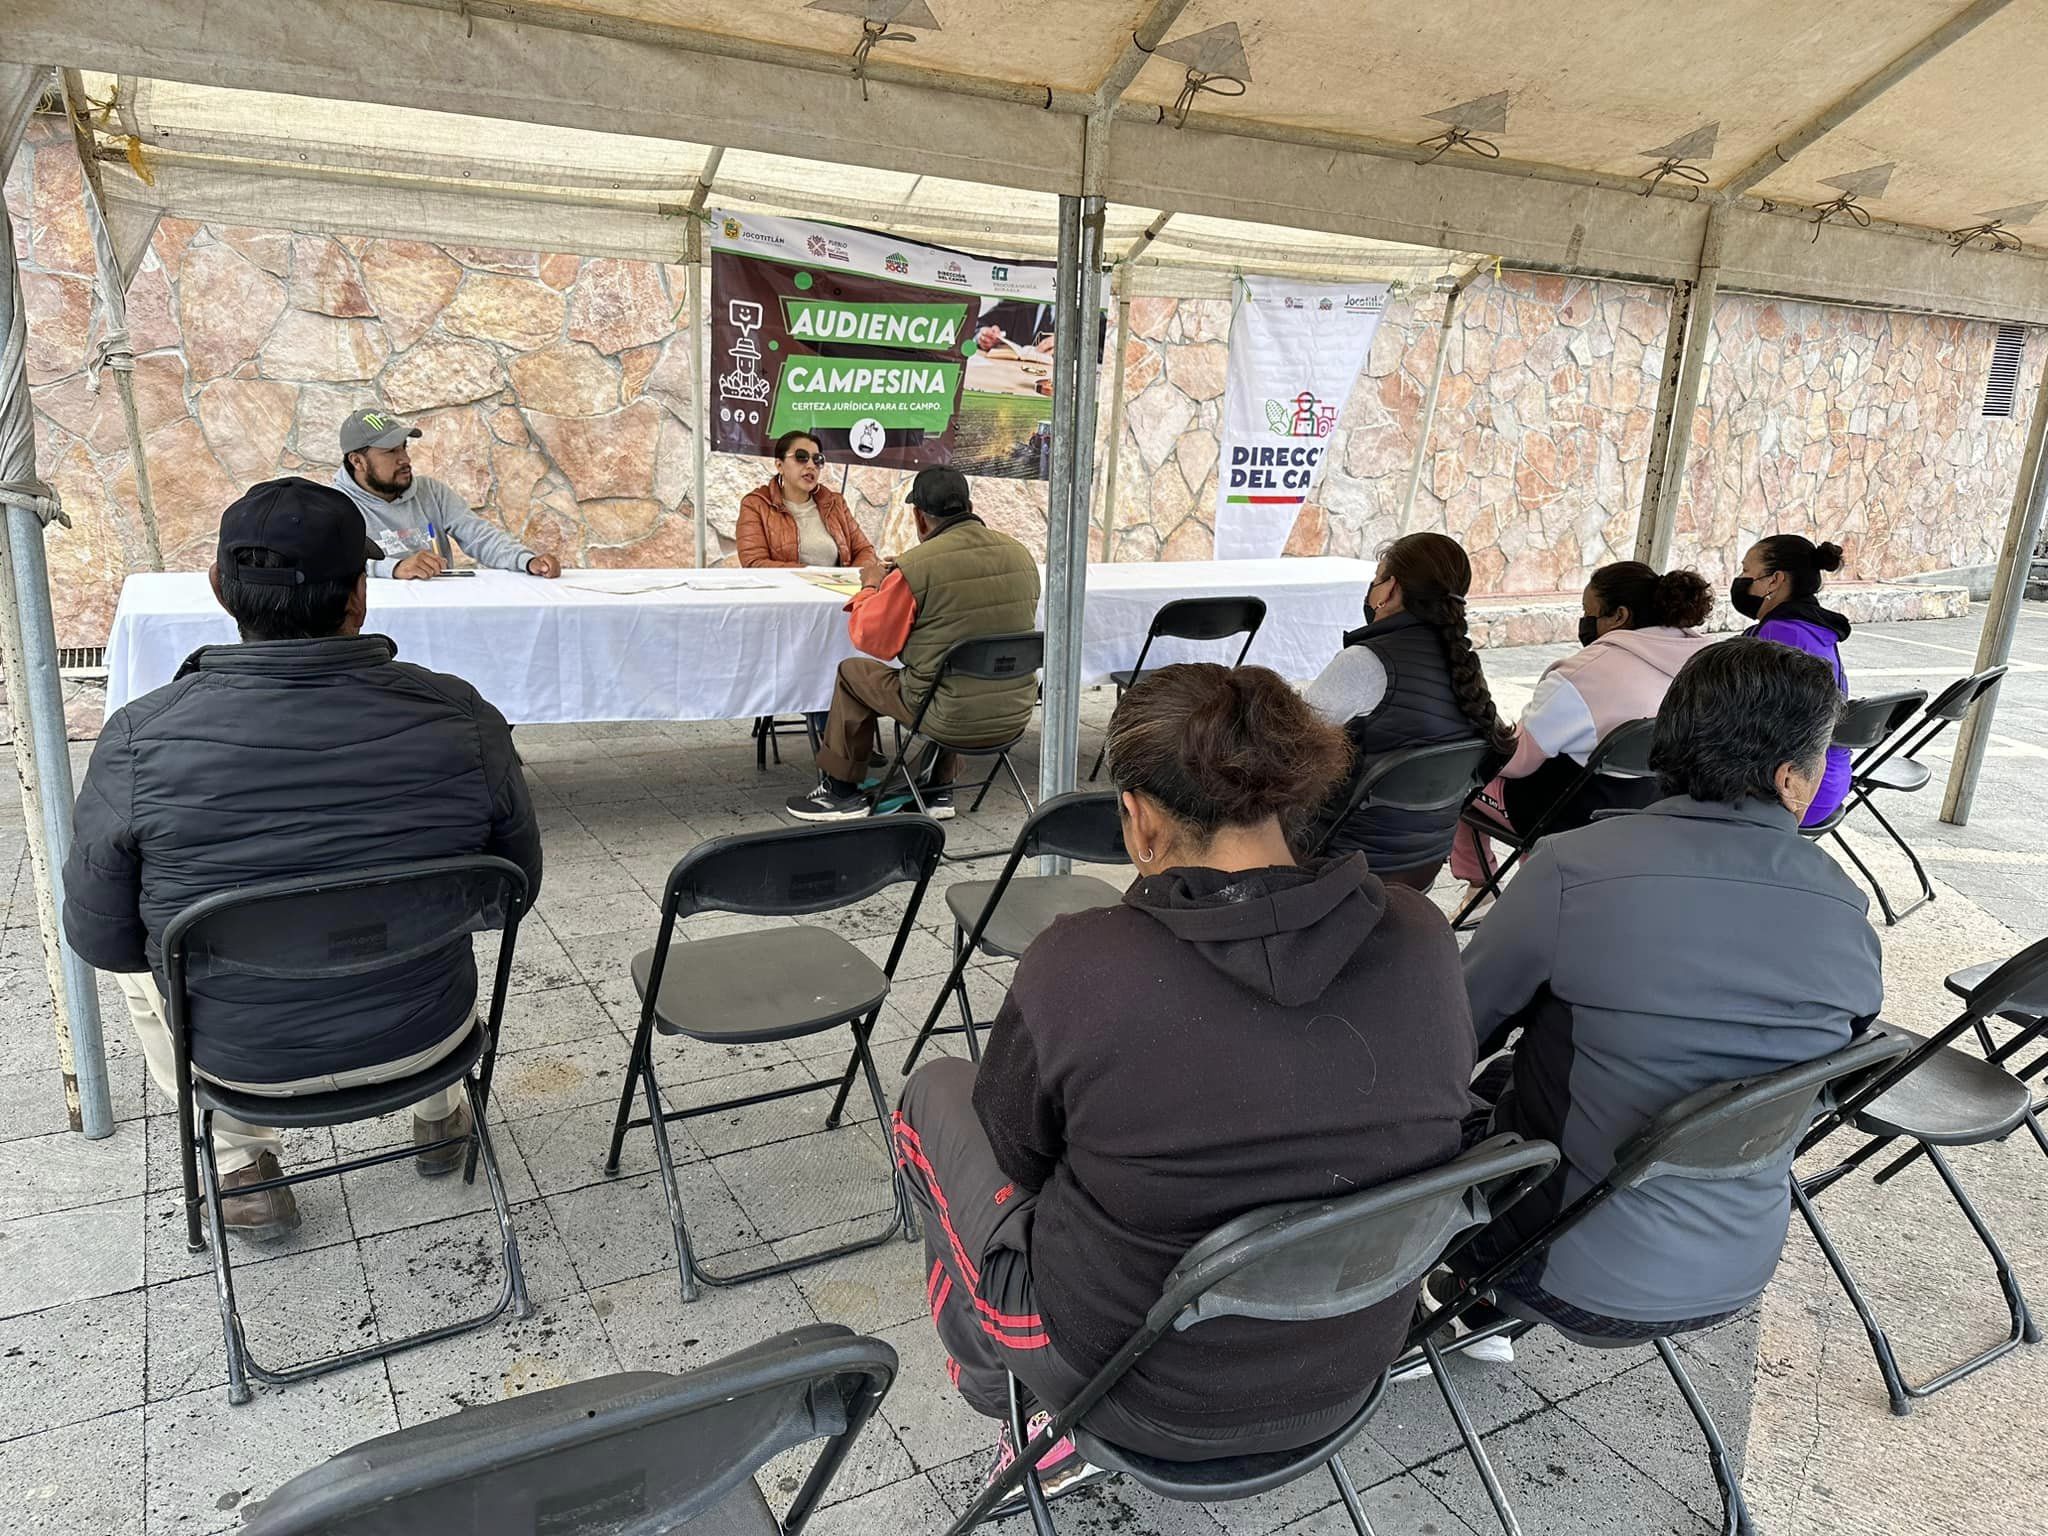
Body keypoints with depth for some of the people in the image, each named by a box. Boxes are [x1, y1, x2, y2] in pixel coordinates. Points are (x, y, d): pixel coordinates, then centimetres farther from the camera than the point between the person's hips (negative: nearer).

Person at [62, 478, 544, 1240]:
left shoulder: (141, 739, -21)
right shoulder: (461, 718, -19)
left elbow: (102, 938, -8)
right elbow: (515, 888, -6)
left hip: (240, 1058, -1)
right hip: (426, 1034, 1)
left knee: (139, 965, 30)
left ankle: (243, 1168, 32)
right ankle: (439, 1115, 46)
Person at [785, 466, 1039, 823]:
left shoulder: (914, 567, -17)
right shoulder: (1021, 554, 1)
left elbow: (874, 640, -6)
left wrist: (871, 588, 13)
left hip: (953, 721, -6)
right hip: (1016, 716, 6)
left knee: (853, 672, 16)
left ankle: (840, 791, 29)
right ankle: (937, 790, 36)